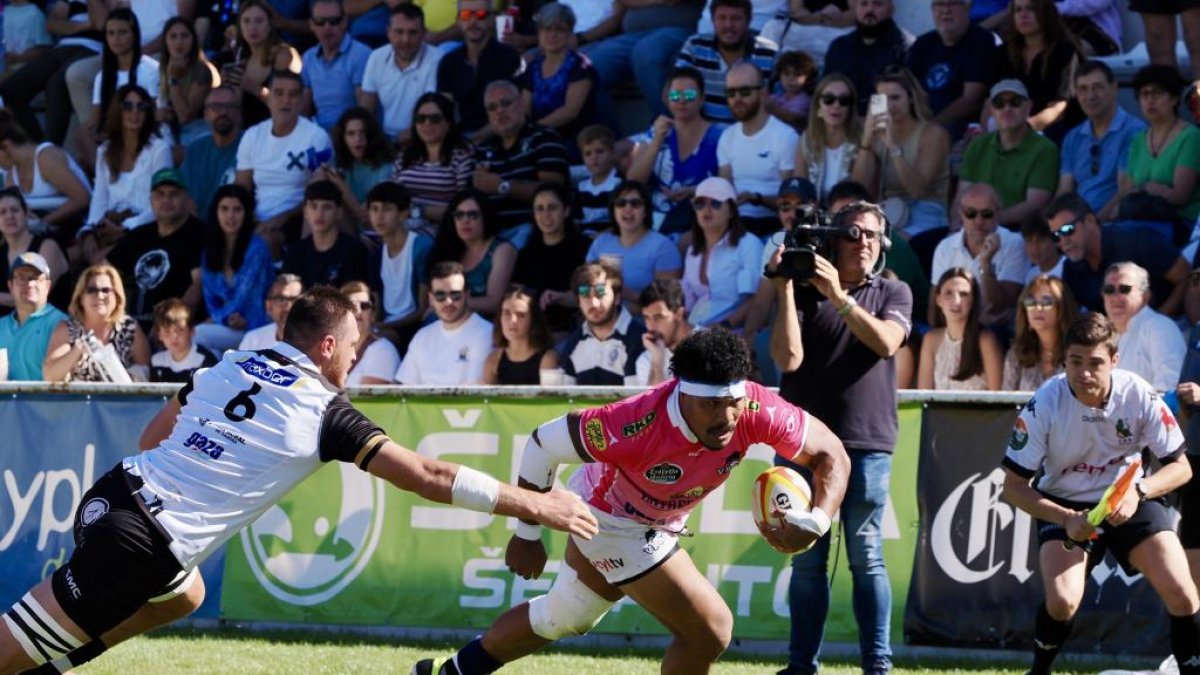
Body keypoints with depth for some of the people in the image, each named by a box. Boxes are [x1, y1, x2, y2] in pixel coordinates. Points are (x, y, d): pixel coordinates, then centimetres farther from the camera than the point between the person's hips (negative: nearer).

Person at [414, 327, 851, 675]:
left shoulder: (757, 412, -30)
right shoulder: (637, 425, -41)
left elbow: (830, 454, -15)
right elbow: (544, 443, -26)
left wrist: (818, 520, -35)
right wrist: (527, 534, -15)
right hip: (614, 525, -6)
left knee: (561, 619, 27)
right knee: (710, 630, -12)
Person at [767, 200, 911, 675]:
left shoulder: (893, 294, 9)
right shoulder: (804, 292, 6)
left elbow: (886, 342, -11)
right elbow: (788, 359, -7)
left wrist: (838, 295, -17)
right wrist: (785, 289, -12)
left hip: (866, 443, -1)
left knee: (866, 557, -2)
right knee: (806, 559, 5)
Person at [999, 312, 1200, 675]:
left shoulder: (1139, 395, -19)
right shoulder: (1045, 405, -22)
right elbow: (1012, 488, -14)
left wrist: (1139, 491, -29)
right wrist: (1066, 519, -28)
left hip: (1130, 502, 1)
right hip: (1064, 505, -1)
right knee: (1062, 602, -24)